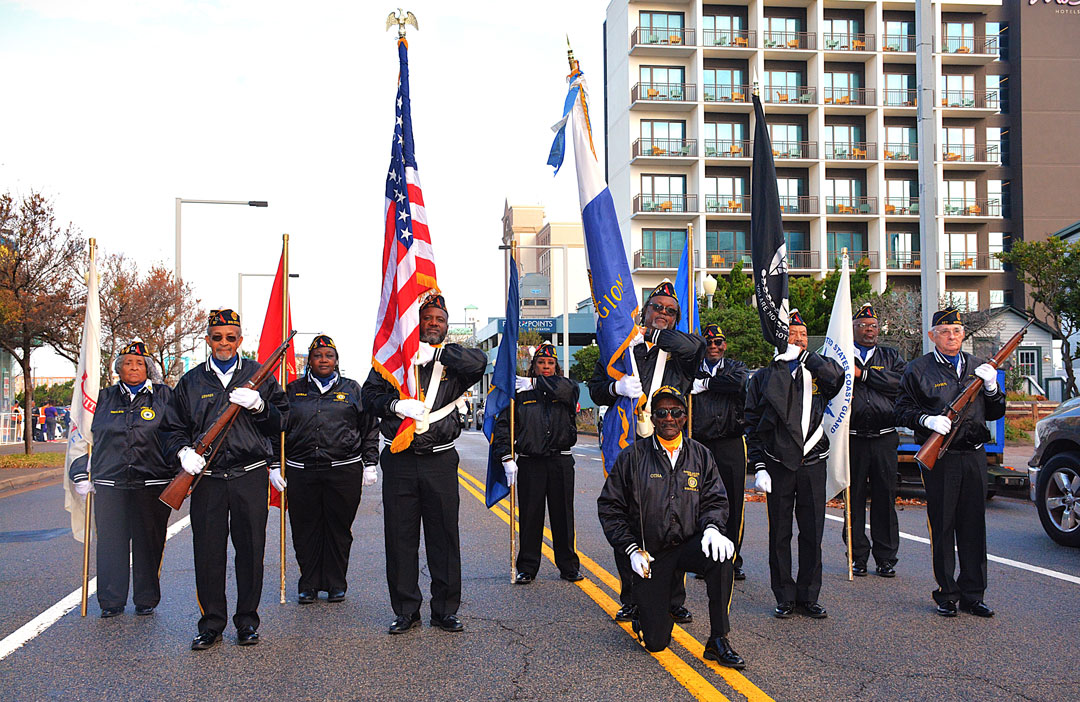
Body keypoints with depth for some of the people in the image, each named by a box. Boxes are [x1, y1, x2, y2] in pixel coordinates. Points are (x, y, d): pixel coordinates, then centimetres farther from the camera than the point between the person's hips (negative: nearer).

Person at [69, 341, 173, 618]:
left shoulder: (163, 396, 5)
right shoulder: (104, 397, 12)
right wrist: (81, 473, 11)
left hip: (152, 484, -2)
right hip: (109, 483, 2)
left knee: (148, 543, 3)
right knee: (110, 543, 5)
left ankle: (146, 600, 17)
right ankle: (111, 601, 19)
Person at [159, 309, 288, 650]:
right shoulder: (191, 381, 12)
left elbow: (282, 421, 6)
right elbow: (172, 427, 13)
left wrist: (259, 406, -13)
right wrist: (184, 451, -6)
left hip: (251, 476, -1)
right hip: (207, 478, 1)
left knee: (250, 549, 3)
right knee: (208, 551, 2)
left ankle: (247, 621, 17)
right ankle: (212, 623, 16)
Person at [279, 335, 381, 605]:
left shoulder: (352, 389, 9)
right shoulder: (294, 390, 11)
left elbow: (370, 428, 9)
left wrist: (370, 464, 3)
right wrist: (276, 465, 7)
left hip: (344, 470, -1)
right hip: (301, 472, 1)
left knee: (339, 529, 5)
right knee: (305, 529, 5)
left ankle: (336, 584, 17)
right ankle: (308, 584, 18)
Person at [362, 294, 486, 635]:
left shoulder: (452, 358, 7)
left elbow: (480, 362, -15)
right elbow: (370, 396, 5)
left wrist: (435, 354, -18)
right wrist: (396, 405, -14)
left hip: (440, 461, 0)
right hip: (399, 461, 0)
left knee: (444, 536, 4)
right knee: (400, 536, 4)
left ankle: (446, 610, 17)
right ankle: (406, 610, 17)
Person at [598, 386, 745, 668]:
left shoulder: (700, 455, 6)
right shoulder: (633, 456, -2)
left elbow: (715, 500, 5)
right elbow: (609, 507, 0)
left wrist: (712, 528, -18)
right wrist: (632, 549, -9)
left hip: (689, 545, 2)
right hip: (649, 555, -2)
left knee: (721, 553, -34)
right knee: (656, 642, -9)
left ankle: (717, 641, -19)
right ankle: (645, 612, 29)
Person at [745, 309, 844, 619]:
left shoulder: (817, 372, 11)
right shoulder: (764, 378, 7)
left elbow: (838, 377, -15)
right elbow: (752, 428, 5)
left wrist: (802, 355, -12)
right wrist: (759, 467, -4)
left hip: (813, 464, 1)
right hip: (778, 465, -1)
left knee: (812, 533, 5)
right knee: (780, 535, 4)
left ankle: (808, 597, 18)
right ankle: (784, 598, 15)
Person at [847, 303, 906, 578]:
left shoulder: (890, 356, 13)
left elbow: (901, 383, -5)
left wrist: (863, 373, -9)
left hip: (884, 439, 1)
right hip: (852, 439, -1)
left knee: (885, 498, 3)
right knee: (854, 499, 3)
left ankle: (886, 558, 14)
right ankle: (857, 556, 14)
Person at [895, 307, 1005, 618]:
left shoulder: (977, 367, 14)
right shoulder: (918, 369, 2)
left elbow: (994, 414, 16)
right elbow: (903, 409, 1)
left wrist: (992, 388, -1)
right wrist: (927, 420, -17)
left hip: (974, 457, 4)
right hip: (939, 460, -4)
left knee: (973, 527, 7)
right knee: (942, 528, 1)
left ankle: (972, 595, 17)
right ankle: (946, 594, 12)